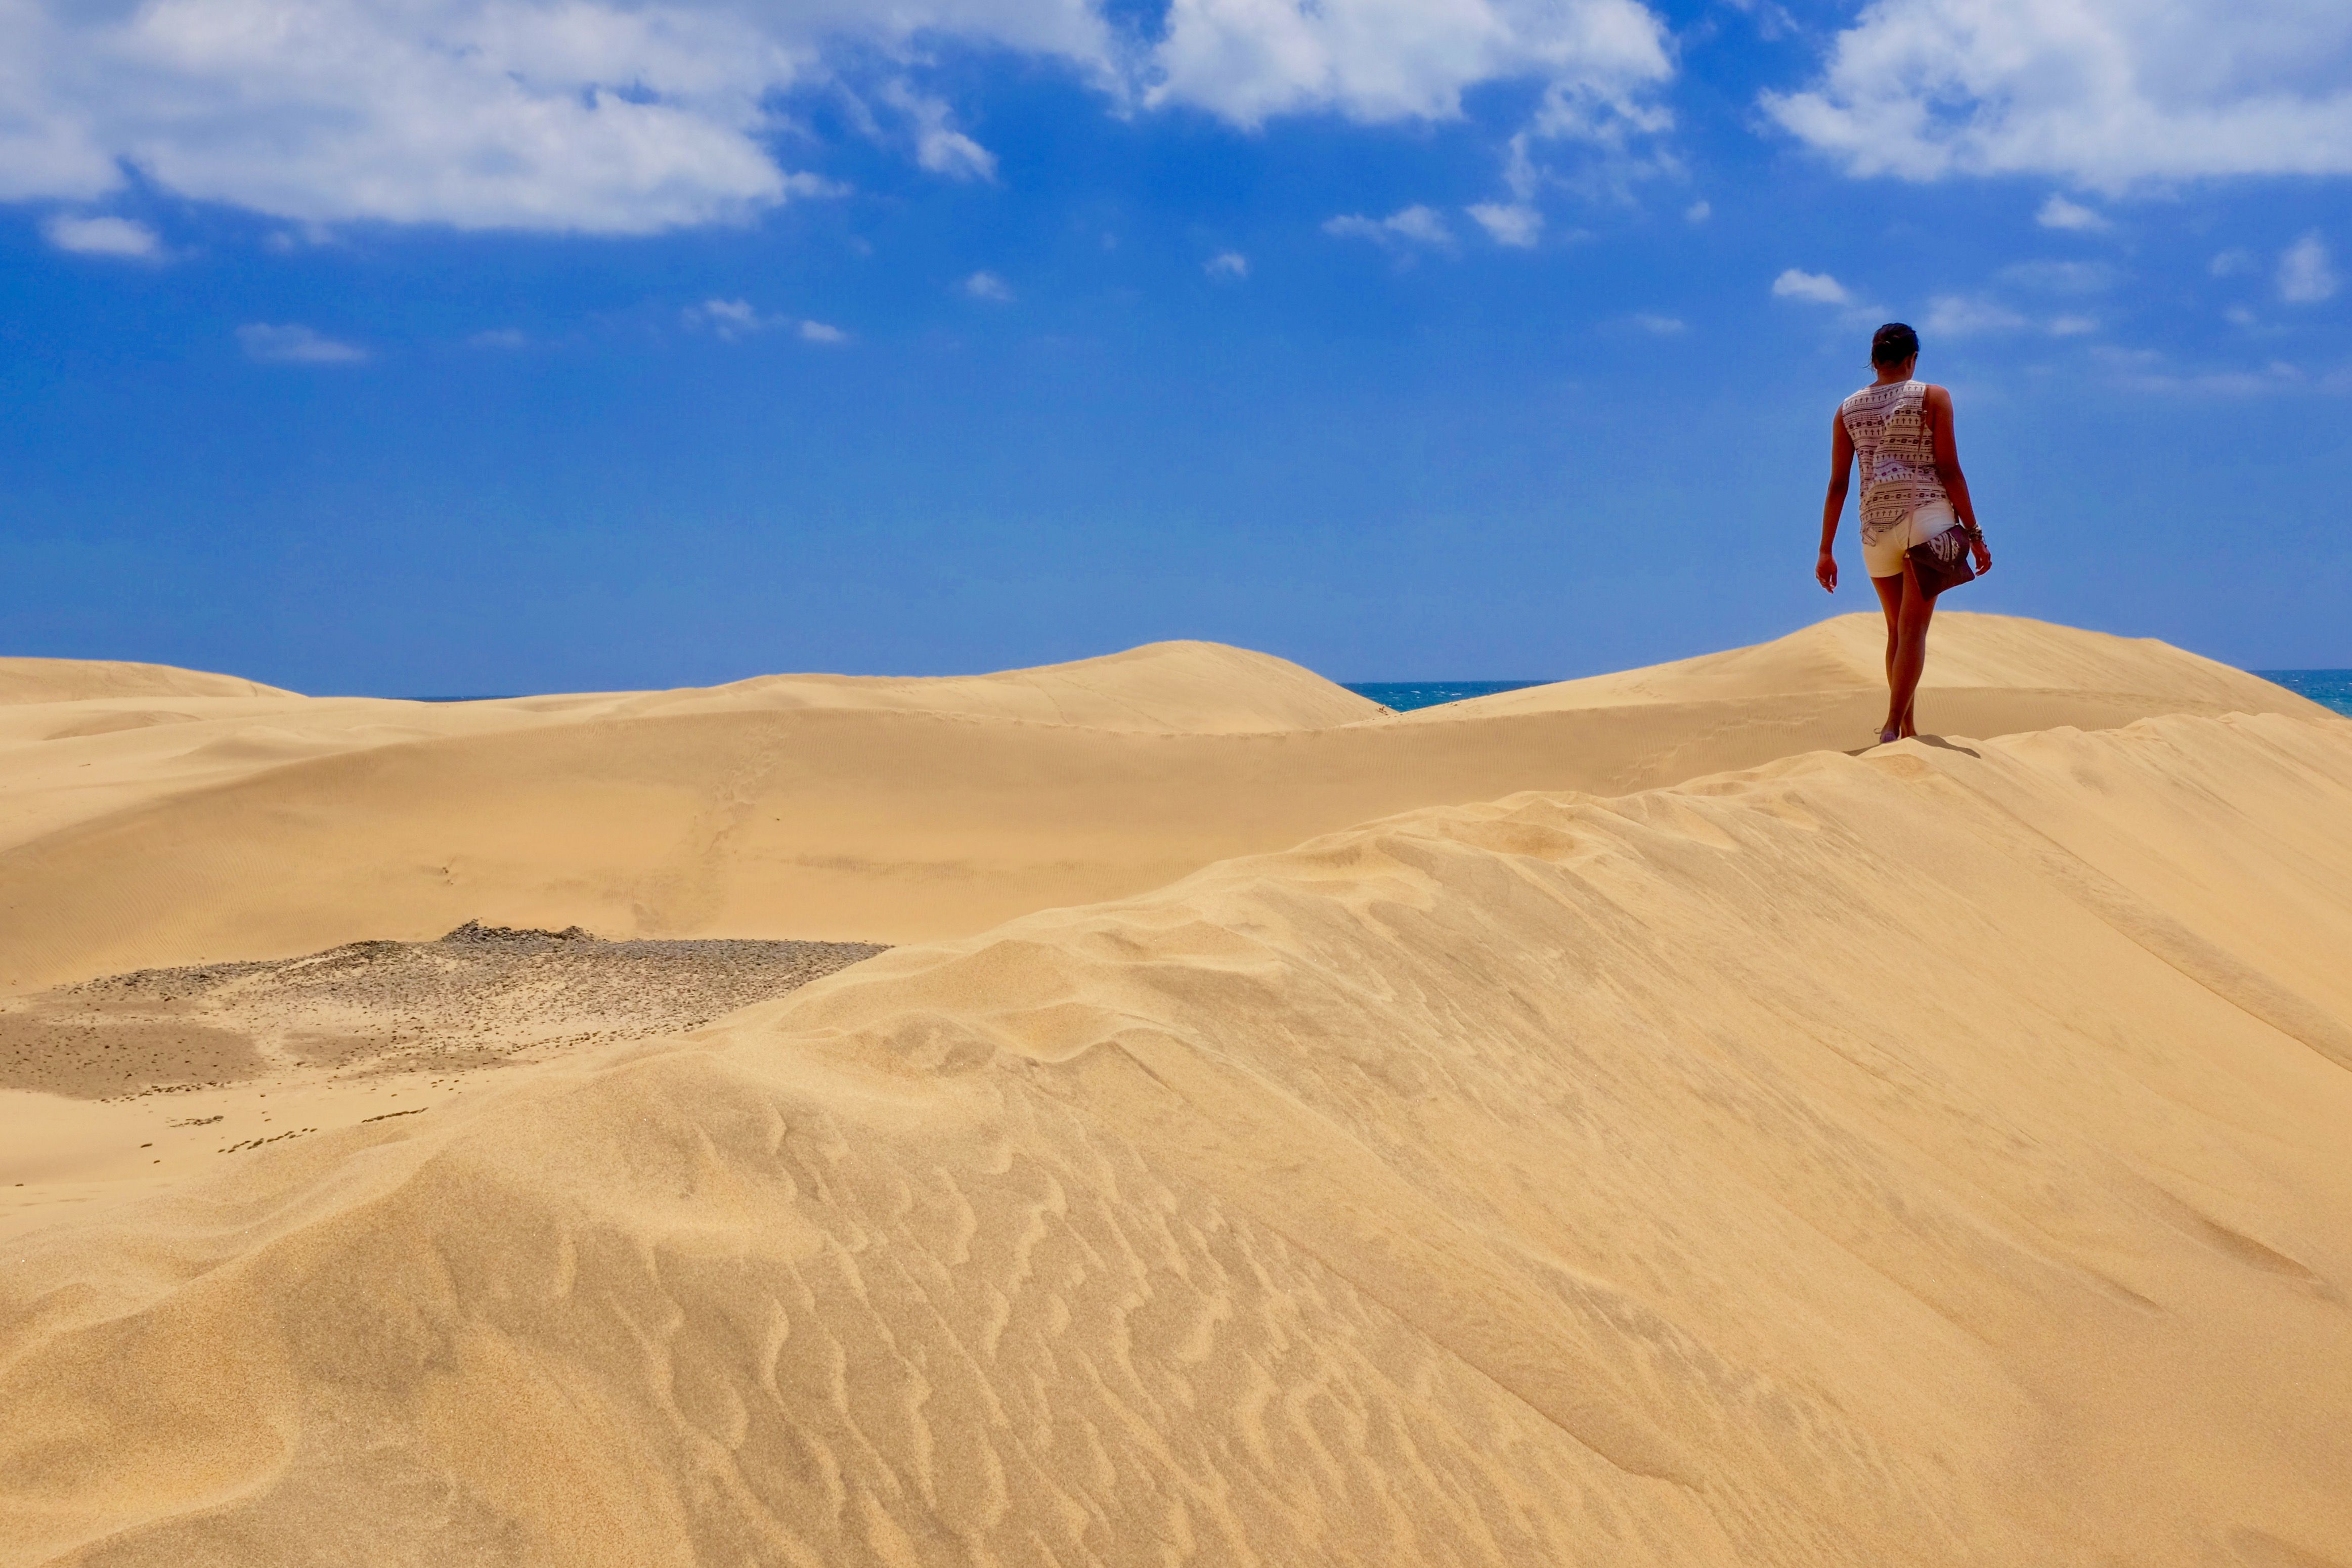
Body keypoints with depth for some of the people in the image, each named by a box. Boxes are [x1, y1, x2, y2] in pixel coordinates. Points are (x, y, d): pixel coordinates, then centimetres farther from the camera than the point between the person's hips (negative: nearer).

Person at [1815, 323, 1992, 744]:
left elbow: (1837, 484, 9)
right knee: (1913, 630, -7)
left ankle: (1909, 728, 20)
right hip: (1927, 516, -4)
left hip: (1876, 526, 4)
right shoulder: (1933, 397, 2)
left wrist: (1826, 551, 11)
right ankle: (1892, 729, -18)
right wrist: (1974, 533, -2)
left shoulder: (1848, 410, 11)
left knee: (1898, 628, 17)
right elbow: (1949, 469, -5)